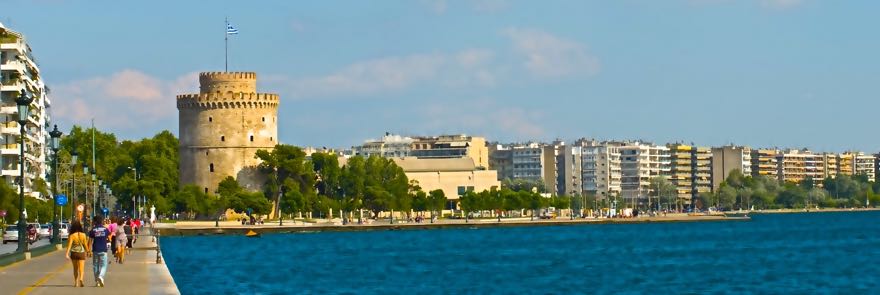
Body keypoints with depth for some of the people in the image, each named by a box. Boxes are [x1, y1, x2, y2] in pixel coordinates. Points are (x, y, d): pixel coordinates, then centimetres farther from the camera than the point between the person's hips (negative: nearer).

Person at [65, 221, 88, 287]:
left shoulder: (71, 236, -10)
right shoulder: (83, 235, -6)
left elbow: (69, 245, -16)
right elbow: (85, 244, 0)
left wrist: (67, 253, -19)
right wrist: (87, 251, 16)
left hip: (73, 253, 0)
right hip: (81, 253, 0)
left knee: (75, 269, 16)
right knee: (81, 268, -2)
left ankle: (76, 282, 23)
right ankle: (80, 279, -27)